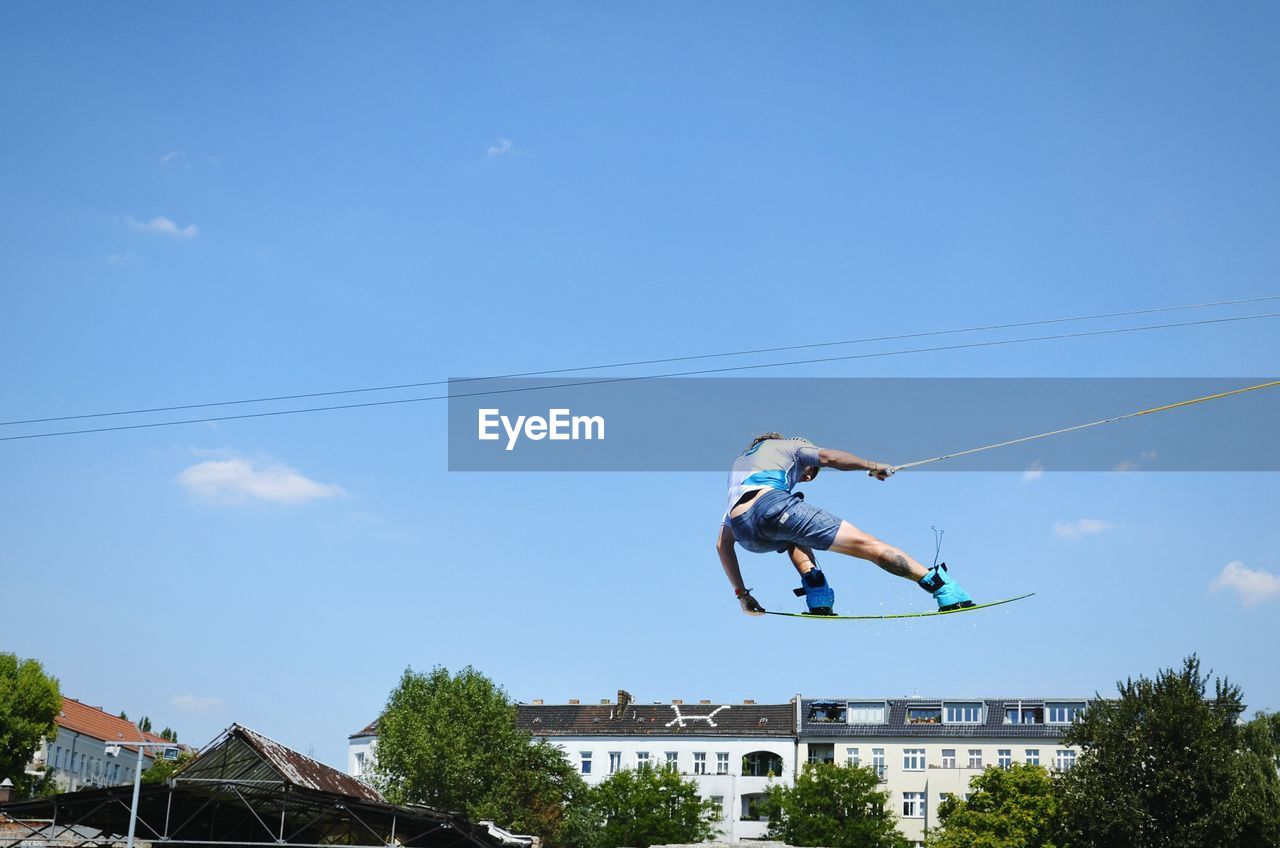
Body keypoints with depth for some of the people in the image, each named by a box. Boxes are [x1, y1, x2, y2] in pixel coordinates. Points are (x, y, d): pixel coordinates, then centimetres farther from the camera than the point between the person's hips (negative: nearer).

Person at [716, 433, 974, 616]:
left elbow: (722, 545, 36)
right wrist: (872, 466, 21)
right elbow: (828, 457, 9)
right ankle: (945, 589, -8)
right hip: (772, 505, -5)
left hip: (745, 534, 5)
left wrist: (741, 593, 37)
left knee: (795, 532, 39)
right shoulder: (789, 447, 32)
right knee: (865, 544, 1)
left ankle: (818, 598, 14)